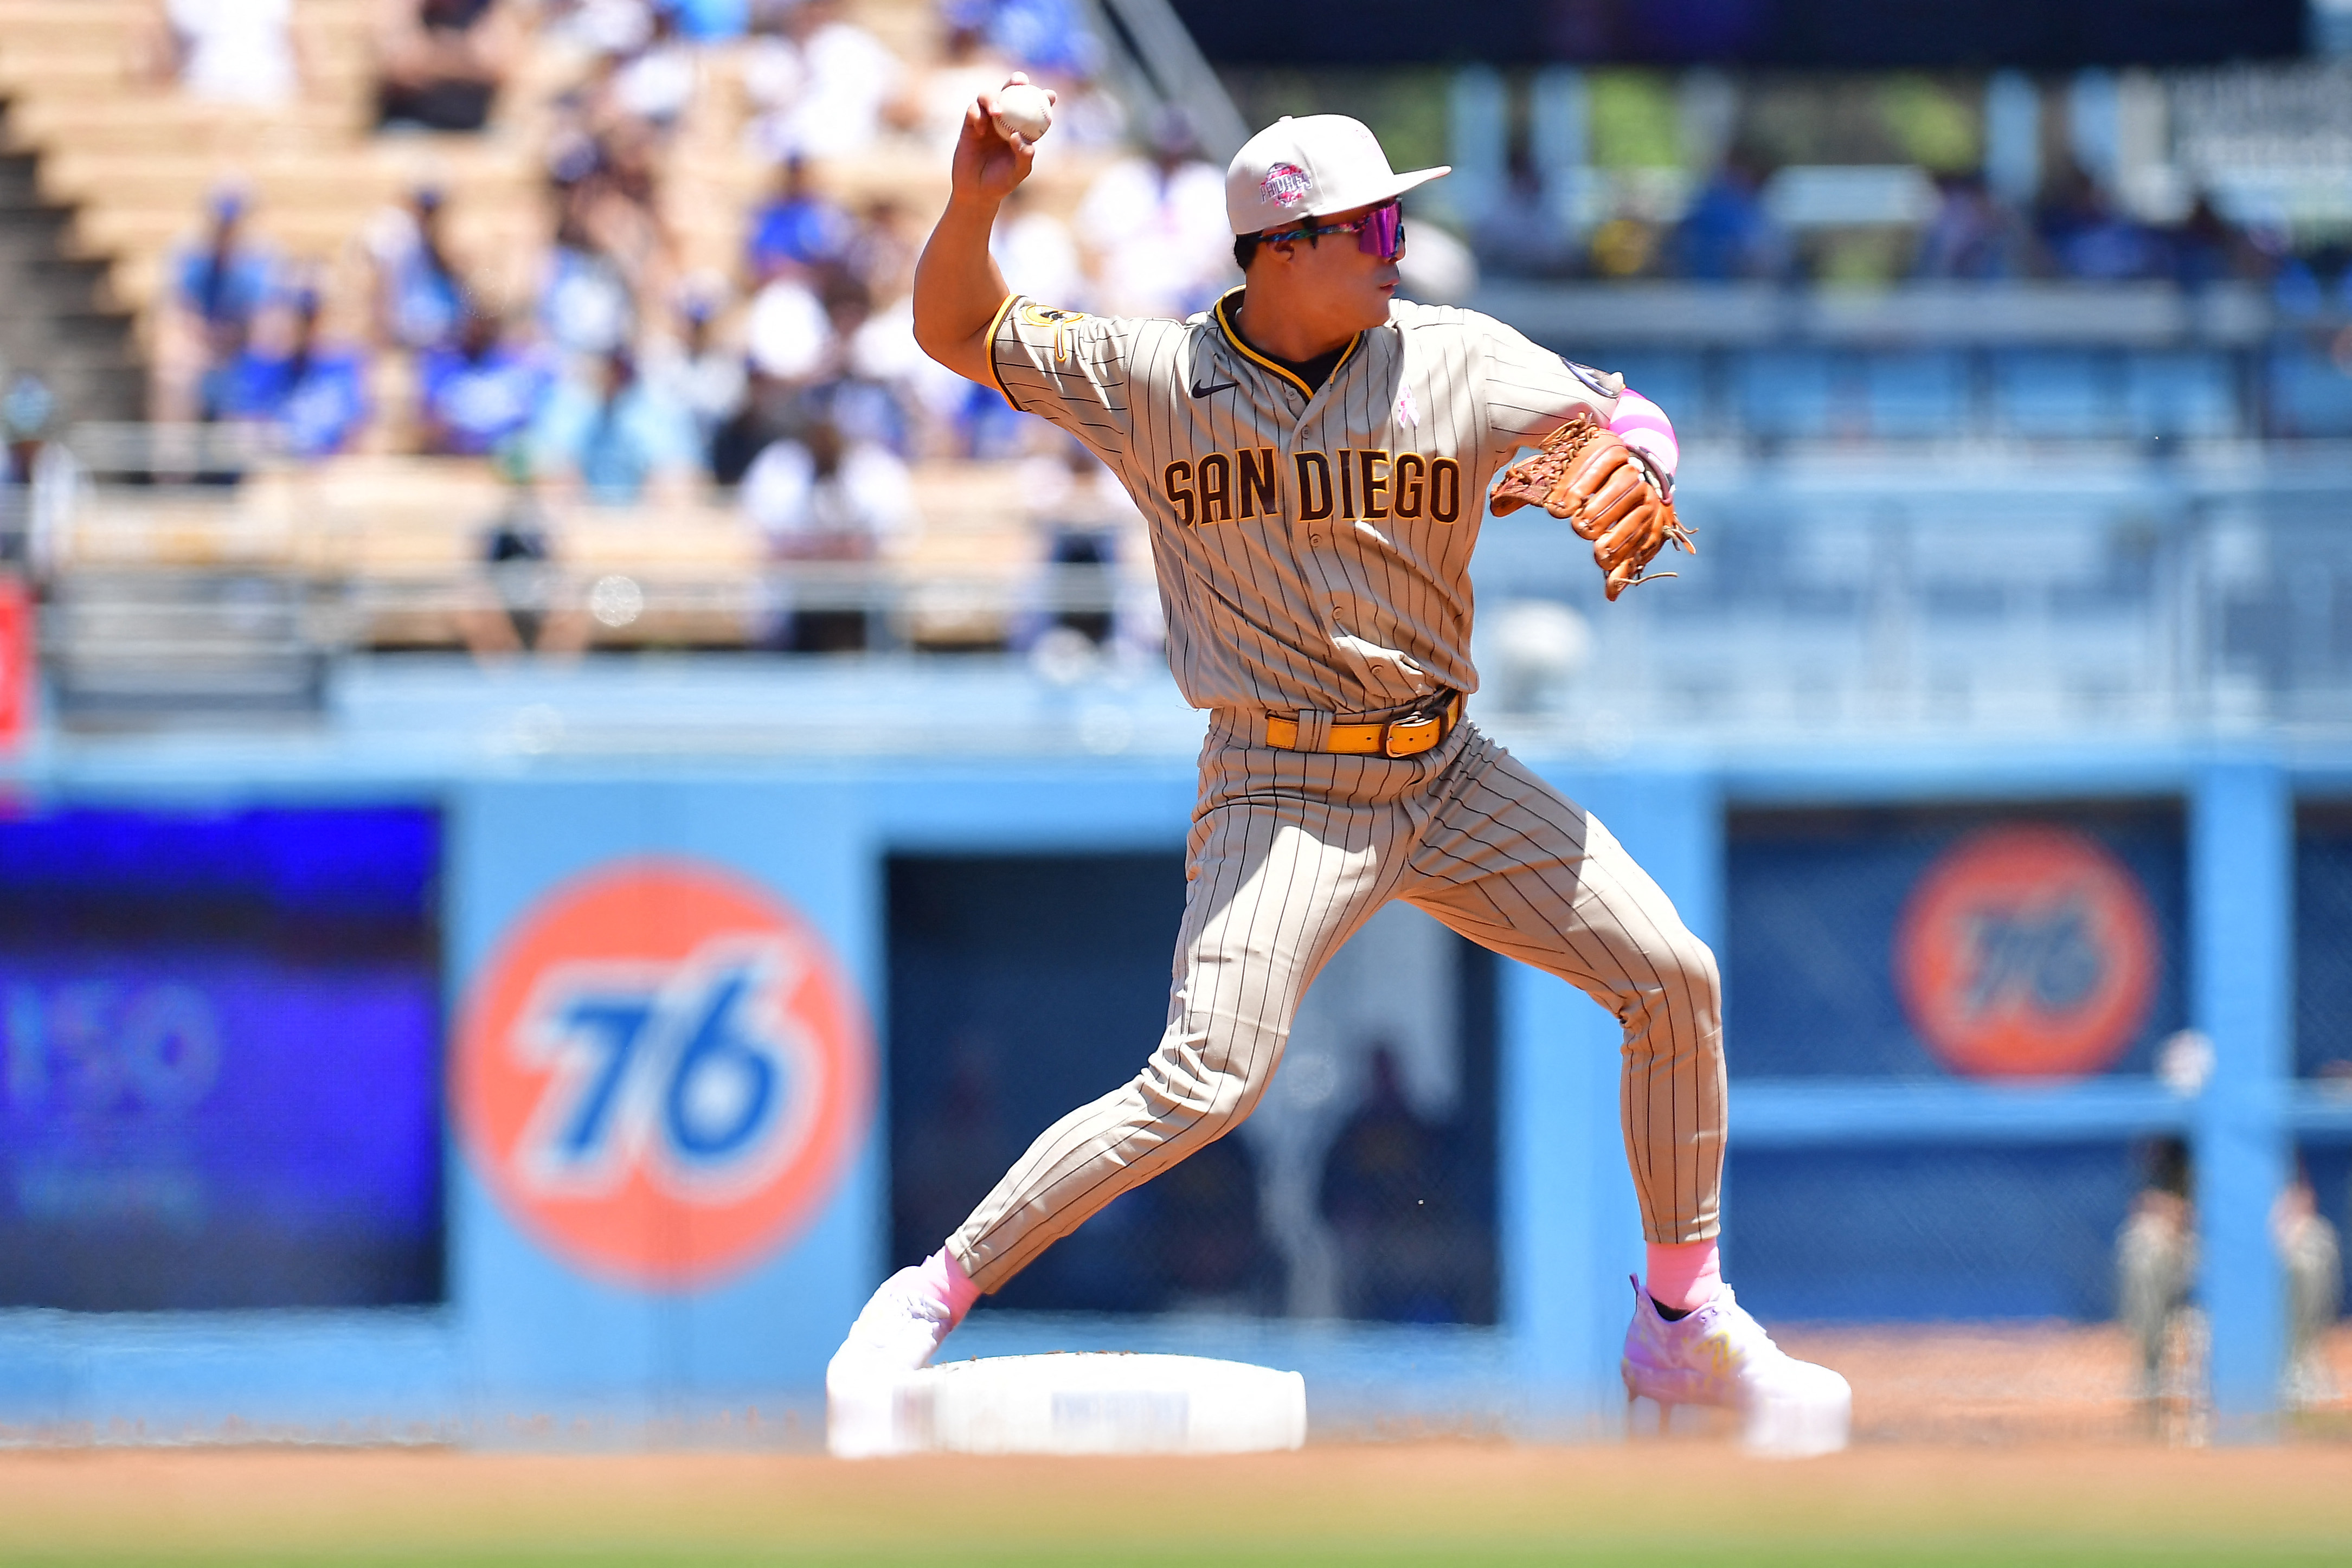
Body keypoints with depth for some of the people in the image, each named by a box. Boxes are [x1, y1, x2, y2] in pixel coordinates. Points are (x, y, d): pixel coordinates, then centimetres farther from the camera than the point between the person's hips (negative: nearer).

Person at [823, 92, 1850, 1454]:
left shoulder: (1459, 364, -4)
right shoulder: (1153, 380, -7)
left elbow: (1622, 419, 4)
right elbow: (958, 329, 4)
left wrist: (1633, 467, -21)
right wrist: (974, 204, -16)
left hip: (1449, 776, 4)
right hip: (1282, 789, -4)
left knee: (1676, 980, 0)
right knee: (1210, 1080, -23)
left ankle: (1686, 1325, 17)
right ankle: (928, 1301, -13)